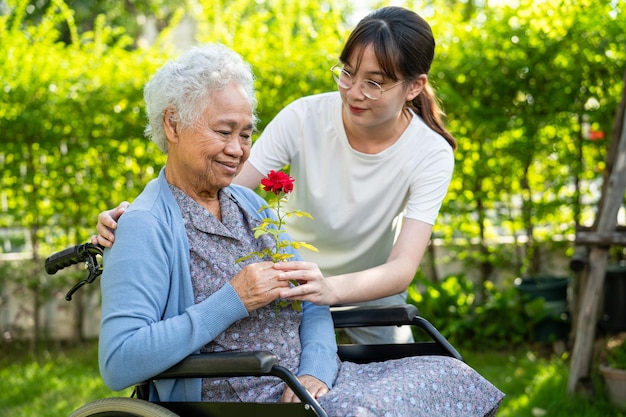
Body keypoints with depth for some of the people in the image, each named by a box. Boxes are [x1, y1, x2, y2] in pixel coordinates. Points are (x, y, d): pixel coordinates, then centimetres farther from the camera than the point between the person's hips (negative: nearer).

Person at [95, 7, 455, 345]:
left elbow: (403, 269, -36)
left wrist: (330, 288, -56)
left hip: (372, 289, 1)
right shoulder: (304, 118, -26)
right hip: (293, 279, 0)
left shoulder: (431, 155, -26)